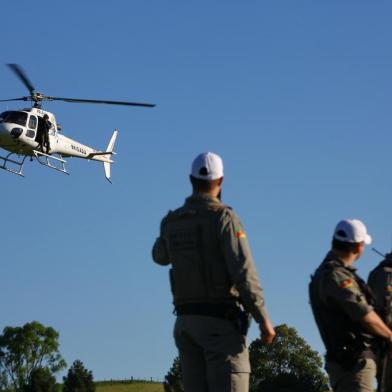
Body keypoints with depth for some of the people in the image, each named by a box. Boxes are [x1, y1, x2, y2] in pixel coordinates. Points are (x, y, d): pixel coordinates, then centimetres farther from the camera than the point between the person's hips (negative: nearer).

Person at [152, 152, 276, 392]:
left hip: (186, 320, 6)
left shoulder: (171, 222, 8)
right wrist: (263, 320, -14)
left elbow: (160, 256, 31)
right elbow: (244, 273, -19)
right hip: (221, 321, -6)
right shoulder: (223, 217, -12)